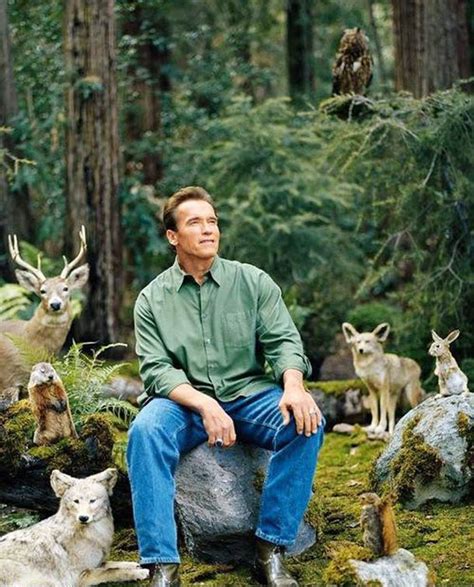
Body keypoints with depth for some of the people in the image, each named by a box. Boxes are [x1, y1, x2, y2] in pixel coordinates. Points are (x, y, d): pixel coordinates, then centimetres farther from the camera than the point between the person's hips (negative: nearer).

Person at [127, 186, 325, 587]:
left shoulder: (254, 282, 5)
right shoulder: (152, 299, 3)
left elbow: (283, 341, -2)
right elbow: (157, 369, -6)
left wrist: (293, 386, -26)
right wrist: (204, 404, -25)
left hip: (250, 395, 1)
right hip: (183, 402, -1)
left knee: (306, 422, -28)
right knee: (145, 431, -33)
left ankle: (272, 548, -20)